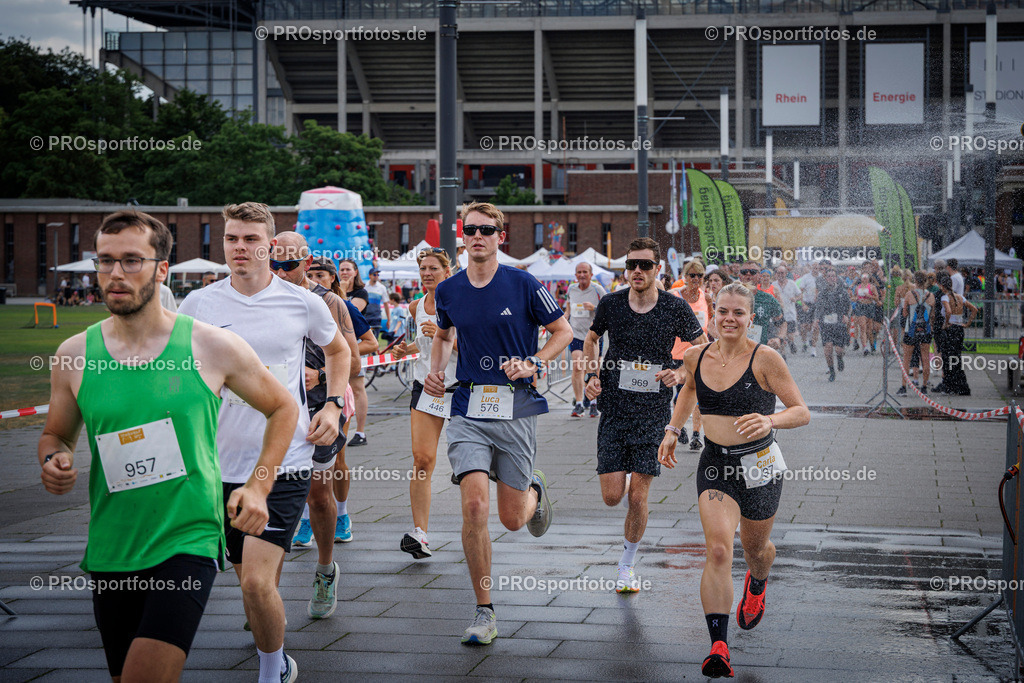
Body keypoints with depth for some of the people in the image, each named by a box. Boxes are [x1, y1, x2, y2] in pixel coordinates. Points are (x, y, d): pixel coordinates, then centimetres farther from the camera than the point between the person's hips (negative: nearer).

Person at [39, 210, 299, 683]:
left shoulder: (213, 347, -5)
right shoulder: (74, 355, 1)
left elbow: (282, 408, 10)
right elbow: (55, 434, 18)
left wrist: (257, 486, 0)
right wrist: (54, 462, -5)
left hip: (189, 540, -4)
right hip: (110, 551, 4)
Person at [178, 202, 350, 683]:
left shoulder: (303, 303, -2)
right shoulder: (199, 304, 1)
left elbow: (337, 350, 19)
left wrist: (334, 405, 6)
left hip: (285, 462, -3)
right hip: (222, 463, 3)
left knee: (257, 581, -16)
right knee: (252, 579, 14)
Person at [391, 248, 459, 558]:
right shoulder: (417, 307, 9)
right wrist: (407, 349, 7)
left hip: (458, 388, -3)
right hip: (425, 387, 4)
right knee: (422, 458, -10)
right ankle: (420, 535, -13)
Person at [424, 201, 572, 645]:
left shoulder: (524, 285, -5)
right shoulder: (447, 291, 5)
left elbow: (563, 331, 5)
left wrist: (531, 364, -10)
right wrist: (435, 372, 8)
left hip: (517, 409, -1)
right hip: (468, 411, 2)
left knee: (512, 519, 5)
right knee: (474, 505, -16)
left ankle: (535, 492, 45)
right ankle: (484, 612, -4)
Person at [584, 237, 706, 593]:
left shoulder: (675, 307, -5)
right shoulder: (611, 304, -1)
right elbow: (591, 340, 18)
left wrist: (679, 373, -11)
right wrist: (593, 376, 2)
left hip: (654, 412, -1)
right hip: (614, 409, 2)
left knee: (638, 498, -4)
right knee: (612, 496, -3)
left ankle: (627, 565, 17)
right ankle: (627, 476, 35)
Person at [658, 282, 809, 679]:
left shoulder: (765, 359, -14)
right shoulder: (696, 357, 0)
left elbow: (802, 412, -13)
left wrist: (770, 421, -32)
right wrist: (673, 430, 15)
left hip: (760, 465, -2)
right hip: (714, 464, 2)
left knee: (755, 548, 19)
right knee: (717, 550, -17)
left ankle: (757, 584, 58)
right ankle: (719, 646, -22)